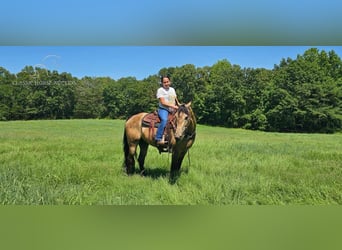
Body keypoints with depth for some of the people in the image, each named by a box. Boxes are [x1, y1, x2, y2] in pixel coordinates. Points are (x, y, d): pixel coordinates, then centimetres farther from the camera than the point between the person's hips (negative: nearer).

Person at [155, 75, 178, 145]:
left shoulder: (172, 89, 18)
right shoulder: (160, 90, -2)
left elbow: (176, 100, 23)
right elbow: (163, 102, -12)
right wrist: (173, 106, -20)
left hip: (172, 110, 7)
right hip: (163, 109, -7)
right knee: (164, 120, -34)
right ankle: (158, 139, -34)